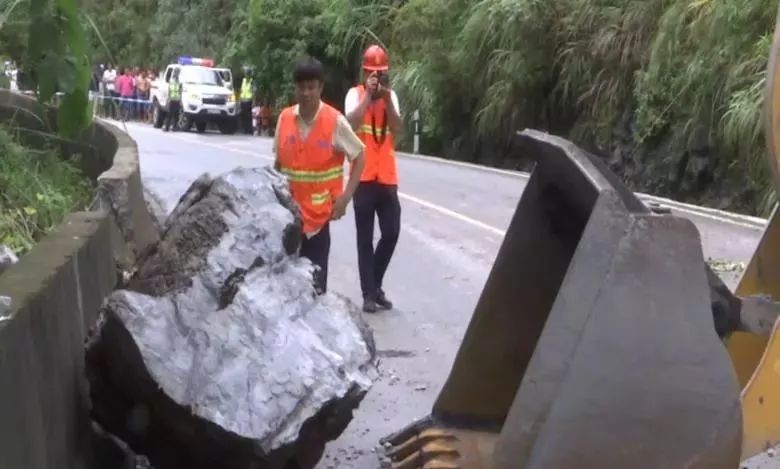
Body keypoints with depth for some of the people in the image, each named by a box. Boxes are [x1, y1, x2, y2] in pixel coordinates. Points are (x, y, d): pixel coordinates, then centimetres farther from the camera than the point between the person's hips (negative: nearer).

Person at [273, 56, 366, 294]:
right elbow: (279, 162, 11)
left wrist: (346, 197, -12)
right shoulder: (284, 118, 0)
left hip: (319, 212, -3)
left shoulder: (335, 121, -11)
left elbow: (359, 156, -4)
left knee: (314, 275, 2)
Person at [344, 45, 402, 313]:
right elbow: (351, 123, -19)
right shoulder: (355, 94, -1)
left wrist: (386, 98, -14)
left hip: (387, 177, 4)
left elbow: (396, 128, -4)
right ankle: (369, 293, 8)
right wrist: (369, 95, -17)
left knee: (391, 233, 3)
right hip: (364, 177, -4)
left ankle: (376, 285, 22)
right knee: (365, 238, 1)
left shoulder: (391, 96, 10)